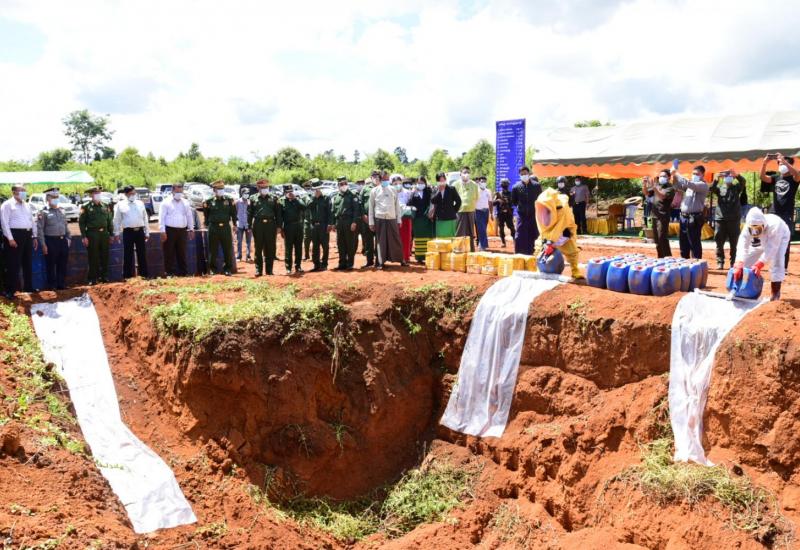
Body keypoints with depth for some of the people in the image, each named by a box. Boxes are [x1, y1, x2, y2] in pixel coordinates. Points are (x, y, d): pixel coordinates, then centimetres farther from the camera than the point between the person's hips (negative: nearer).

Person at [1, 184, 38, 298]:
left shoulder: (26, 205, 17)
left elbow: (32, 221, 21)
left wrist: (35, 237, 16)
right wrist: (10, 238, -18)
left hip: (28, 235, 7)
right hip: (15, 234, -7)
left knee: (28, 263, 12)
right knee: (13, 265, -5)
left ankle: (28, 288, 22)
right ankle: (10, 290, 1)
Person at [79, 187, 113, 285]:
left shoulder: (105, 206, 12)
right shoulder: (86, 207, -1)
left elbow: (110, 221, 15)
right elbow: (81, 222, -2)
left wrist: (111, 234, 11)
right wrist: (84, 237, -8)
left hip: (104, 233, 4)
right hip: (92, 234, -4)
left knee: (105, 257, 7)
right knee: (93, 258, 0)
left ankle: (104, 277, 18)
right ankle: (93, 279, 6)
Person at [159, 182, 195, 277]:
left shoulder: (185, 203, 13)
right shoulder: (166, 202, -1)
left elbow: (189, 216, 19)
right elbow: (161, 217, -4)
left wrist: (191, 229, 15)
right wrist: (163, 231, -11)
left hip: (182, 230, 4)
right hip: (170, 230, -4)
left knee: (182, 252, 8)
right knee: (169, 253, -2)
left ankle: (183, 272, 13)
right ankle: (169, 272, 3)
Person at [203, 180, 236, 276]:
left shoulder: (229, 201, 5)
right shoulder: (209, 202, 1)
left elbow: (233, 213, 12)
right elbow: (206, 214, 12)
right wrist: (207, 225, 11)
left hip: (226, 227, 1)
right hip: (213, 228, -1)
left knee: (228, 249, 3)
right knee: (213, 250, 4)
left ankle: (227, 269, 13)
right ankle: (213, 269, 15)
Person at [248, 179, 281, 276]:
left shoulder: (273, 199, 10)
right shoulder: (253, 200, 9)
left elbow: (278, 213, 8)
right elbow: (249, 213, 8)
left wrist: (279, 225, 1)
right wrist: (249, 226, 1)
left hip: (270, 225, 1)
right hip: (258, 225, 0)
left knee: (270, 248, 3)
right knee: (258, 249, 2)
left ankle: (269, 269, 11)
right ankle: (258, 269, 7)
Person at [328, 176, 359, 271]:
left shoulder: (352, 196, 2)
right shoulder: (335, 198, 16)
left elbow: (356, 209, -6)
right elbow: (332, 211, 15)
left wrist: (354, 222, -15)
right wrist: (331, 223, 7)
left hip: (349, 222, -5)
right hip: (339, 223, 5)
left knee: (351, 244, -1)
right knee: (340, 244, 7)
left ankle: (350, 264, 6)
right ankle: (342, 263, 14)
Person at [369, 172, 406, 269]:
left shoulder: (393, 191, 10)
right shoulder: (375, 191, 5)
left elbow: (397, 206, 11)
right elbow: (371, 207, 6)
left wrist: (399, 219, 5)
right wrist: (371, 222, 1)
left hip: (392, 218, 1)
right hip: (379, 219, -1)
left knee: (396, 239, 4)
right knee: (380, 241, 2)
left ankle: (401, 260, 13)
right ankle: (380, 262, 8)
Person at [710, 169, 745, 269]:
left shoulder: (736, 187, 9)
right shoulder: (719, 188, 11)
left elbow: (743, 182, -10)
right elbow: (711, 189, -8)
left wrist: (737, 175, -30)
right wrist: (717, 179, -24)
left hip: (734, 219, -1)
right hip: (720, 218, 1)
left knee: (734, 243, 2)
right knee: (719, 242, 2)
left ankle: (734, 263, 8)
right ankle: (720, 263, 9)